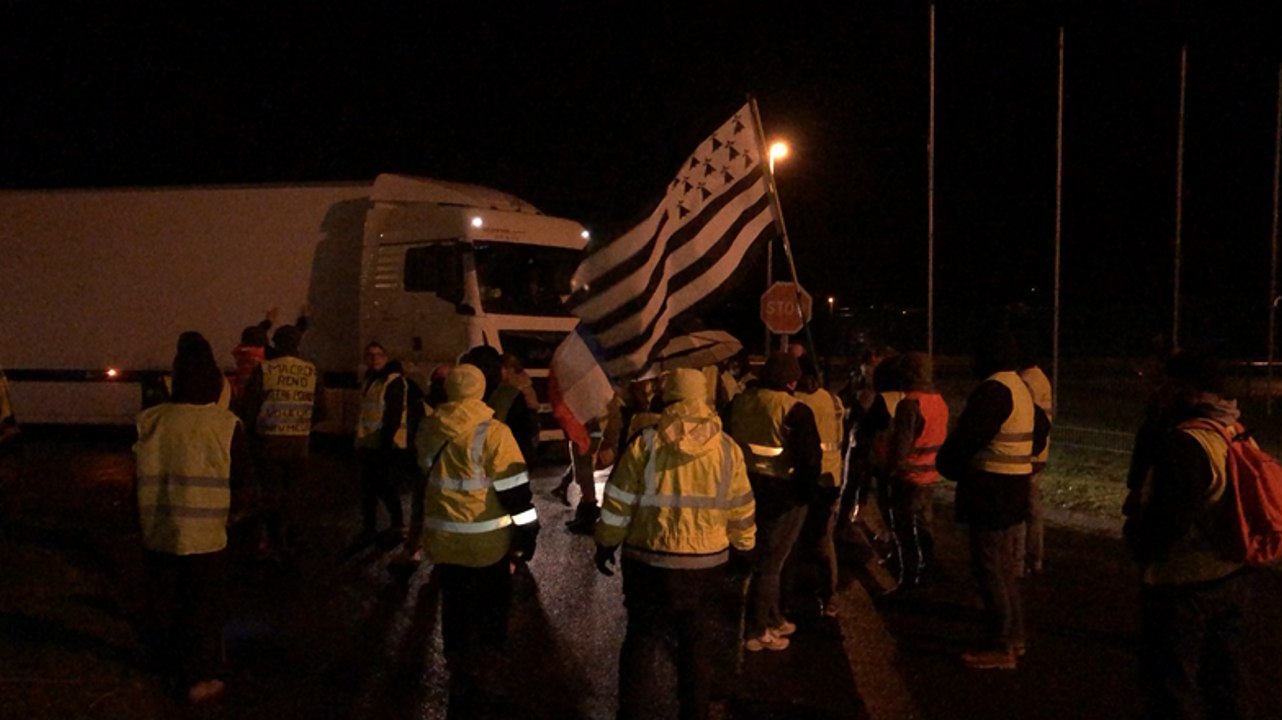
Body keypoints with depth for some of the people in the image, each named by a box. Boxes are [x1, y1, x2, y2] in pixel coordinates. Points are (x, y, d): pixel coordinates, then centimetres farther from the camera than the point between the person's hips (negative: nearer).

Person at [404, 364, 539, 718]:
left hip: (443, 539, 5)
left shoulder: (427, 429, 0)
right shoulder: (493, 433, -19)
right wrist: (528, 532, -5)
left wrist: (418, 528, 26)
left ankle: (460, 680, 29)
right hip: (487, 542, -5)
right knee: (490, 612, 12)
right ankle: (483, 679, 17)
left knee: (455, 610, 18)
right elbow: (514, 490, -16)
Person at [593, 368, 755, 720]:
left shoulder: (646, 442, -9)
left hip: (648, 560, -1)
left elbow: (619, 500, -5)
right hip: (705, 563, 2)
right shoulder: (727, 448, -3)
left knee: (641, 639, 12)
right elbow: (740, 508, 5)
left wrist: (606, 544, 7)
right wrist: (744, 547, 20)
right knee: (697, 644, 16)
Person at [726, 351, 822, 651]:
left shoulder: (739, 402, 2)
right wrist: (808, 488, -1)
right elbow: (811, 458, -17)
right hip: (783, 493, -6)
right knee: (770, 561, 5)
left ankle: (773, 619, 33)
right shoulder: (795, 410, -16)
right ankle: (756, 632, 13)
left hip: (746, 488, 6)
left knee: (767, 557, 21)